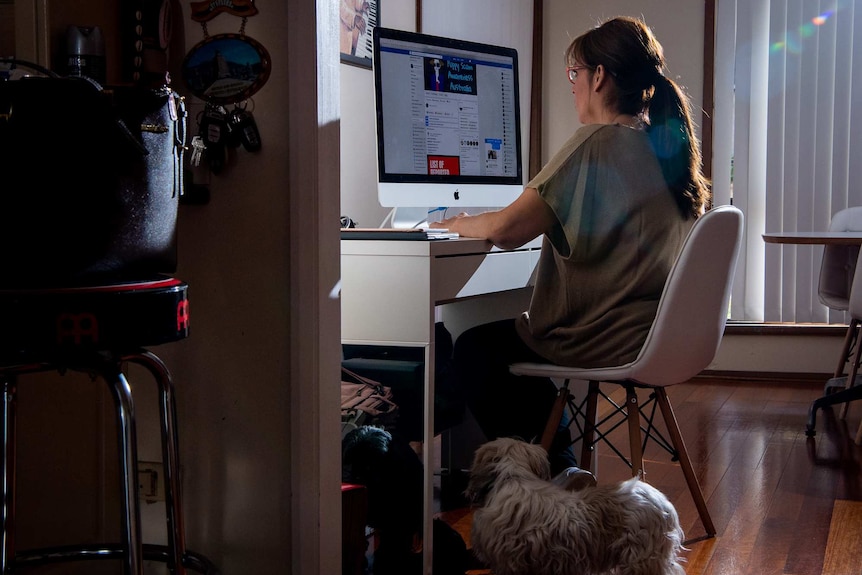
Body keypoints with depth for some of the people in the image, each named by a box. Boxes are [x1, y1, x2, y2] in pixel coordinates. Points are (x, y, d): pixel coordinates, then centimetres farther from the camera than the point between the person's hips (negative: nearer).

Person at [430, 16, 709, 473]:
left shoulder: (597, 144, -18)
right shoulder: (668, 146, 7)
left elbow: (507, 230, -22)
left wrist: (456, 224, -1)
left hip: (605, 342, -9)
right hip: (656, 337, 9)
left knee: (473, 348, 14)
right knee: (503, 336, 28)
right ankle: (555, 463, 30)